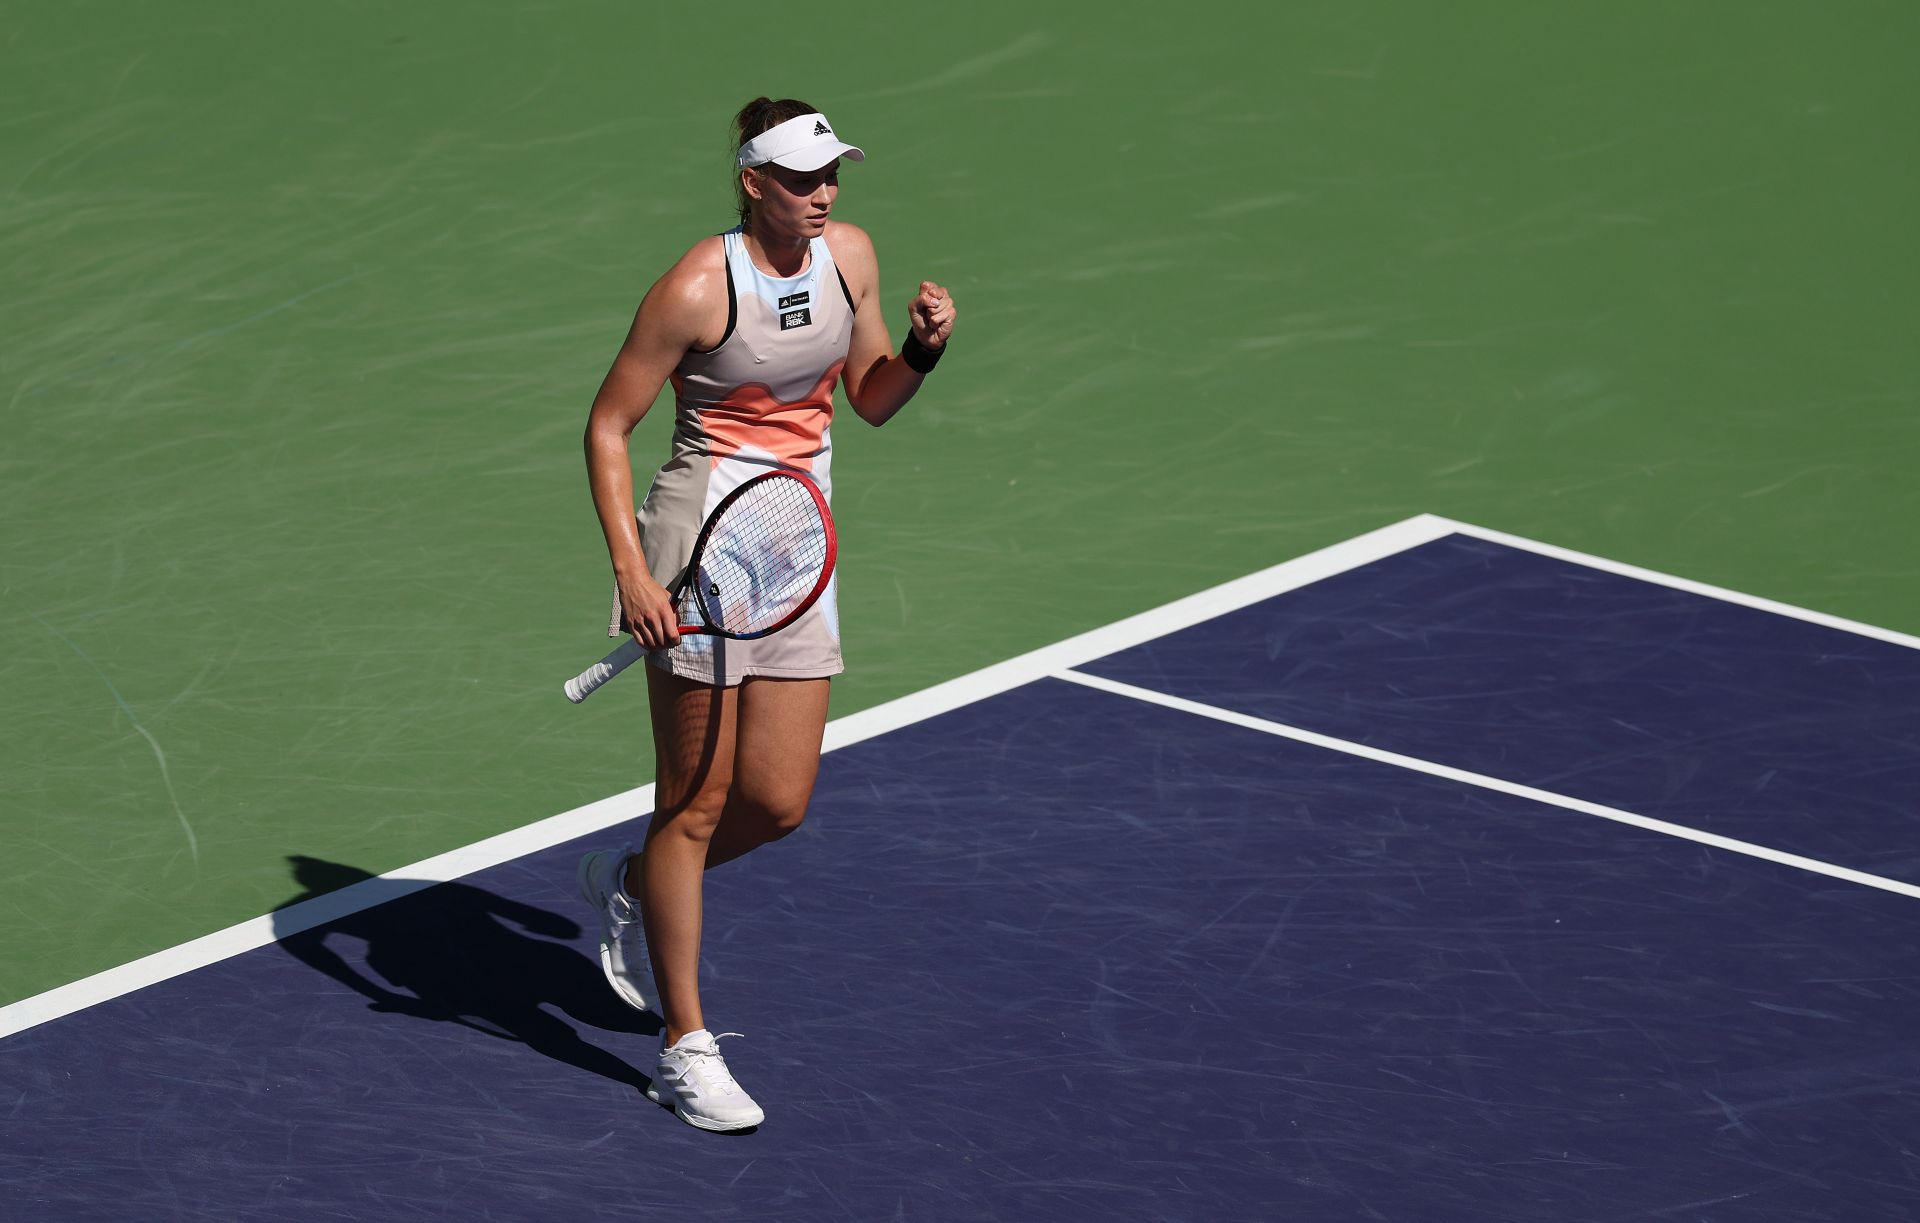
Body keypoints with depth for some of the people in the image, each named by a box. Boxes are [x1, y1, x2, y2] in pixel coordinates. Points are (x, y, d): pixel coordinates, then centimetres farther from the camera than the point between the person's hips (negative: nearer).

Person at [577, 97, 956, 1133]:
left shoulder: (849, 255, 3)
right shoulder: (697, 289, -15)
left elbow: (870, 400, 14)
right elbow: (607, 427, -10)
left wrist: (922, 348, -7)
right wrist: (629, 568, -19)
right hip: (704, 537, -6)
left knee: (777, 804, 7)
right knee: (696, 804, -1)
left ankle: (627, 884, 36)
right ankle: (685, 1048, 8)